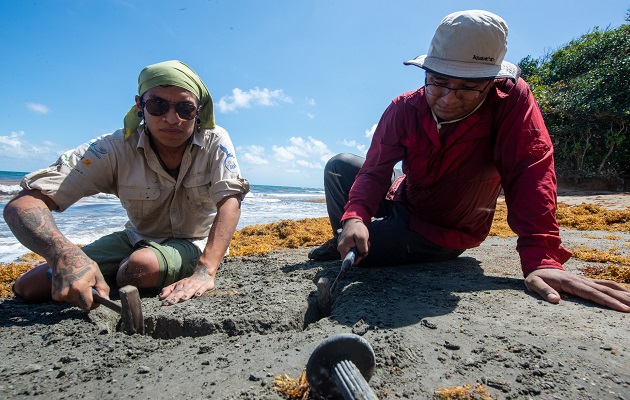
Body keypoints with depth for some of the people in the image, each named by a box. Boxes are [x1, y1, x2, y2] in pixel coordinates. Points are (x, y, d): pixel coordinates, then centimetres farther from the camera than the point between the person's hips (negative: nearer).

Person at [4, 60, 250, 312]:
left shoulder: (215, 142, -18)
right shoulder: (116, 148, -18)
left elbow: (230, 202, -27)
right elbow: (22, 203, -23)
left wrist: (205, 271, -43)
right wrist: (65, 254, -46)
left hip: (196, 243, -1)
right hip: (137, 238, 2)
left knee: (142, 266, -35)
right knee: (28, 287, -7)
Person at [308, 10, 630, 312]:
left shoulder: (512, 99, -24)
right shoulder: (404, 109, -17)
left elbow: (530, 172, -31)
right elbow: (375, 170, -20)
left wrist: (541, 260, -42)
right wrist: (355, 217, -40)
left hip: (444, 234, -3)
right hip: (403, 201, 4)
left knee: (354, 253, -20)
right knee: (339, 166, -5)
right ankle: (343, 237, 20)